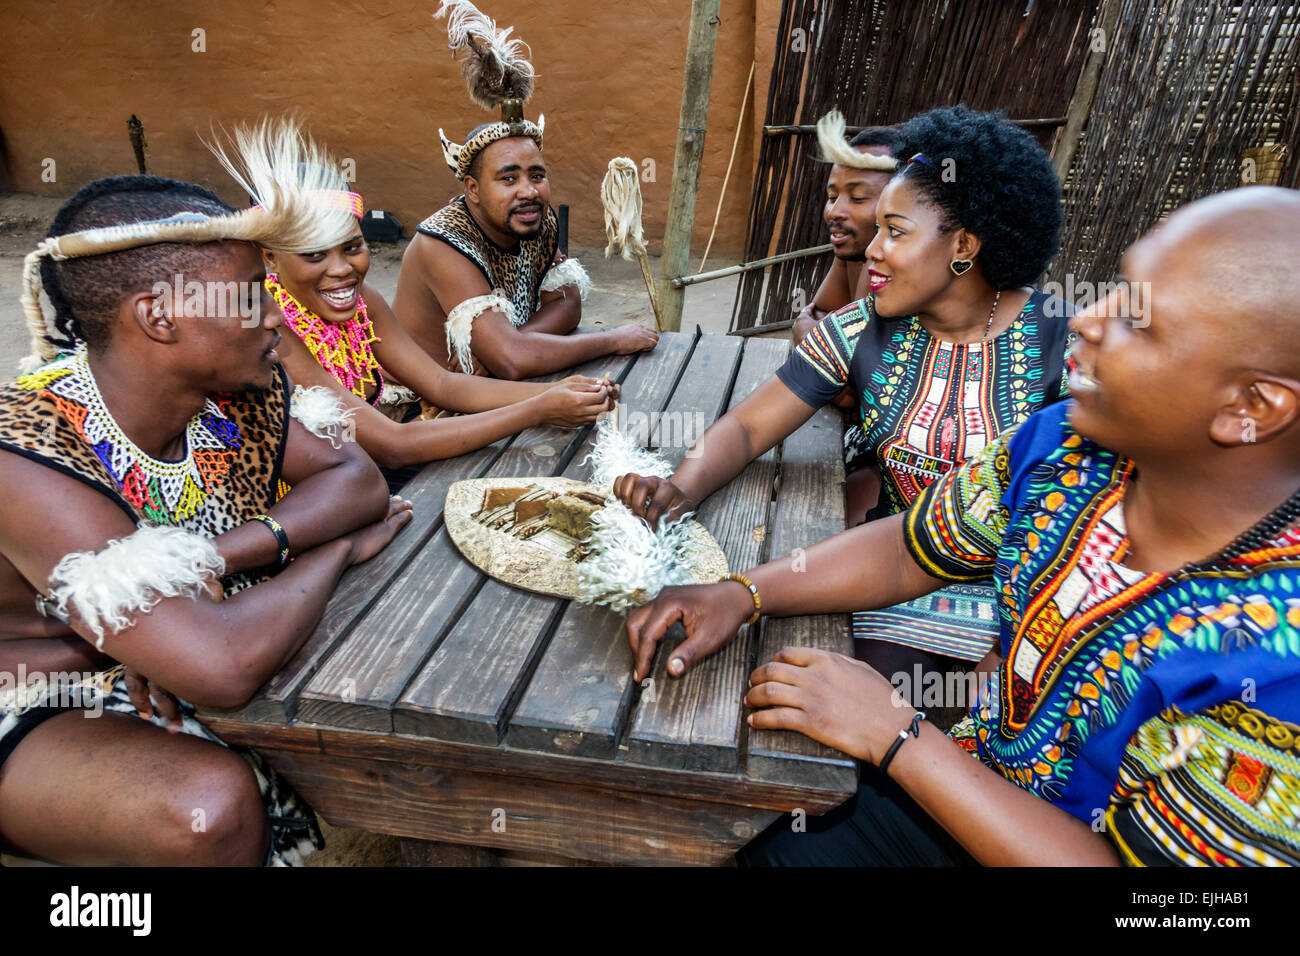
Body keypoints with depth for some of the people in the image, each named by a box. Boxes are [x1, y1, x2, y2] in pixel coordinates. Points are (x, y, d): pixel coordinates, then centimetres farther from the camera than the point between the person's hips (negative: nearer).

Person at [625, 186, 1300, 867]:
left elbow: (1130, 856, -24)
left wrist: (892, 733, -24)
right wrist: (741, 594, -14)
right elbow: (908, 552, -2)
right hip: (966, 783, 4)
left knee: (765, 849, -10)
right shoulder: (1062, 447, -14)